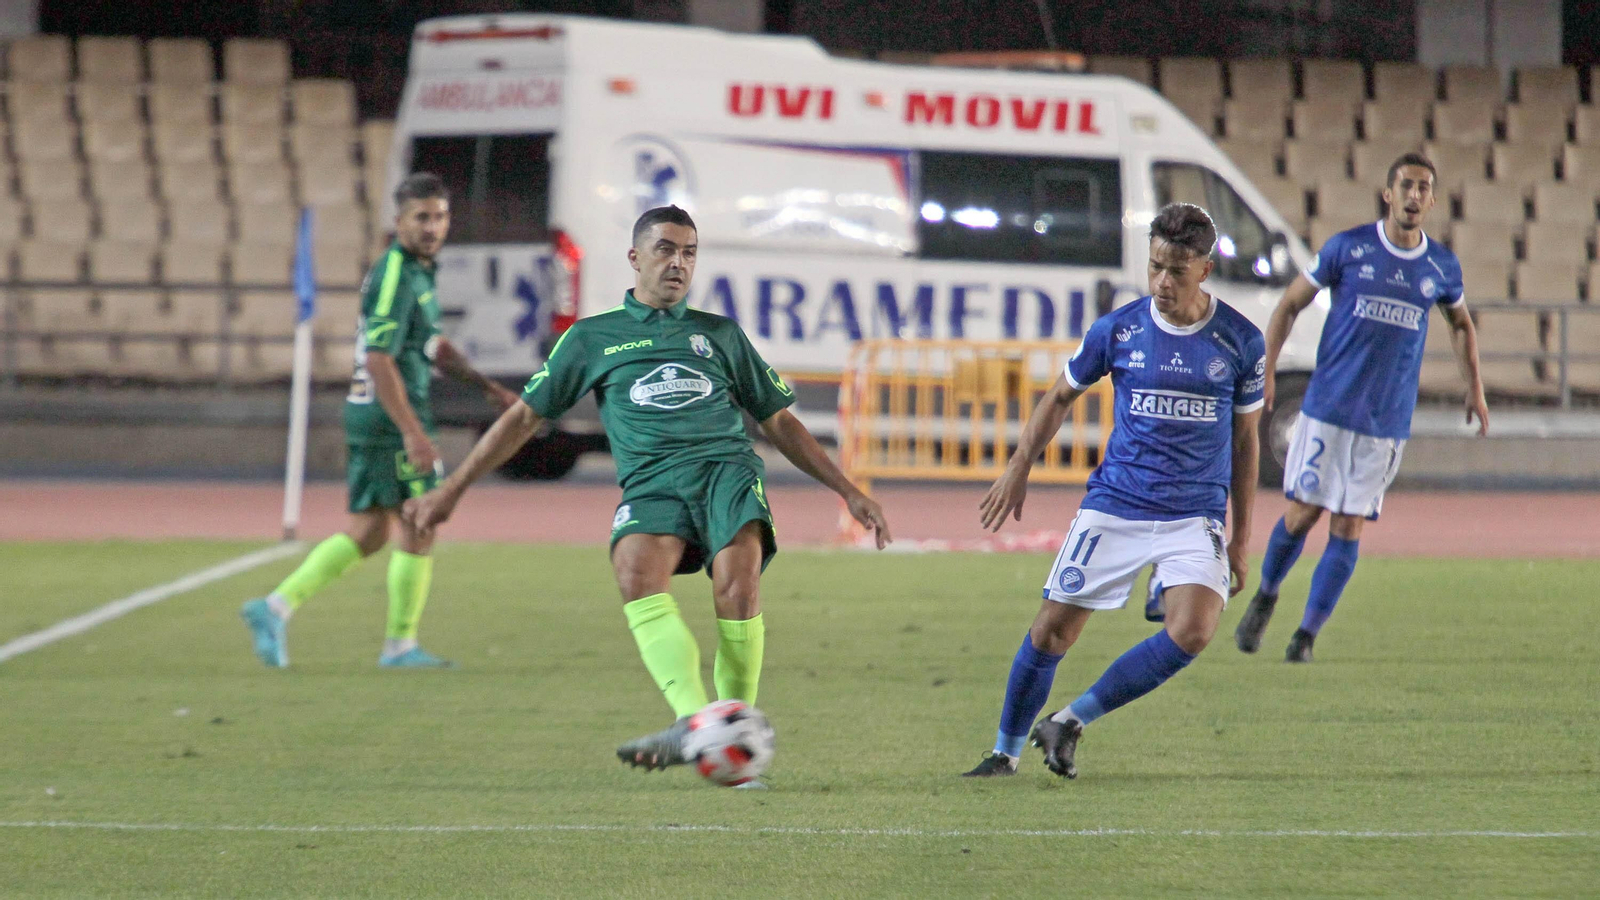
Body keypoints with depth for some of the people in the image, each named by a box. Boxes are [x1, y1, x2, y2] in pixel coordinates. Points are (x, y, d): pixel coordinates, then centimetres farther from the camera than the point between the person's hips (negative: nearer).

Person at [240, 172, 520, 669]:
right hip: (390, 414, -10)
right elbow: (379, 360, -23)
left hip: (367, 413, 10)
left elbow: (430, 344, 29)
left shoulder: (417, 273, 15)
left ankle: (278, 605, 5)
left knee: (367, 533, 11)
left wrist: (485, 385, 25)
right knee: (420, 526, 0)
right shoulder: (396, 277, -16)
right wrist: (413, 432, -26)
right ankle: (400, 644, 7)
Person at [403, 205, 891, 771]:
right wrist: (452, 490, 19)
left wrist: (848, 492, 24)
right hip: (651, 483, -1)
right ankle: (693, 724, -47)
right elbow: (526, 415, 23)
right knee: (637, 570, -34)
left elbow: (778, 422, 28)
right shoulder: (592, 338, 20)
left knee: (736, 579, -30)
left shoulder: (721, 334, 24)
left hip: (728, 467, 1)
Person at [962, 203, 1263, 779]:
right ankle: (1006, 751, 18)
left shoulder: (1240, 342, -2)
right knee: (1053, 628, -3)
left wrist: (1240, 540, 11)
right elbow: (1061, 397, 15)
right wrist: (1019, 468, 11)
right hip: (1113, 508, 0)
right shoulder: (1117, 330, -3)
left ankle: (1070, 722, -7)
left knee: (1192, 631, -22)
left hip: (1195, 515, 0)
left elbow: (1244, 440, 10)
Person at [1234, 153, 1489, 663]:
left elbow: (1461, 323, 25)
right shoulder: (1348, 248, -3)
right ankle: (1265, 597, 26)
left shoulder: (1442, 268, 5)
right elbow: (1291, 303, 4)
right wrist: (1265, 369, -5)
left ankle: (1307, 635, 7)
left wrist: (1475, 388, 19)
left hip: (1387, 423, 2)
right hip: (1328, 408, -2)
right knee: (1302, 515, -1)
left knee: (1349, 528, -2)